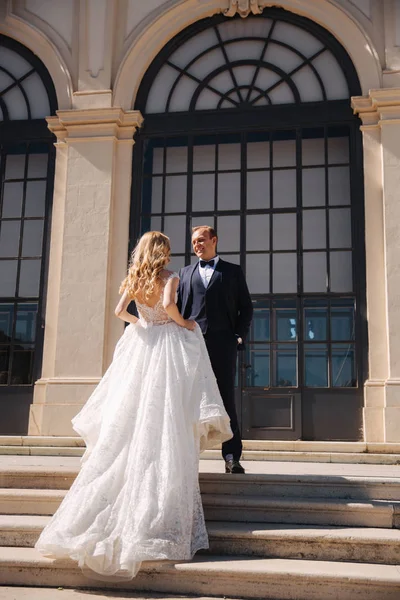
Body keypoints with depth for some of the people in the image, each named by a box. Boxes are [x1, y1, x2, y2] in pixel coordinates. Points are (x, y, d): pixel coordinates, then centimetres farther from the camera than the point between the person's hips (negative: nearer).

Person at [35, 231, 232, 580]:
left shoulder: (134, 279, 10)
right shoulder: (169, 277, -2)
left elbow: (120, 311, 1)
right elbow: (168, 304, -20)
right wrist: (184, 323, -3)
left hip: (140, 345, 5)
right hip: (168, 345, -5)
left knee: (131, 419, 8)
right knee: (166, 422, -4)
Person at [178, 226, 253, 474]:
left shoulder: (233, 271, 14)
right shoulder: (185, 272, 21)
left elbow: (246, 307, 12)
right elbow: (178, 307, 15)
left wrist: (239, 336, -1)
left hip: (222, 342, -2)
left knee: (226, 398, -2)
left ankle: (232, 456, 0)